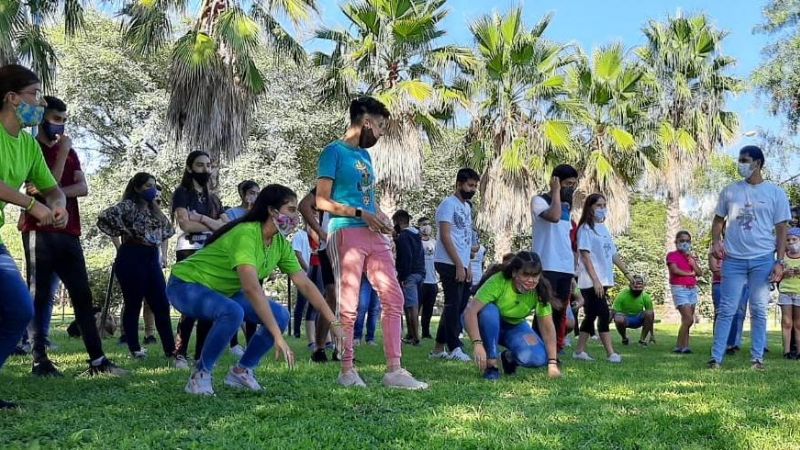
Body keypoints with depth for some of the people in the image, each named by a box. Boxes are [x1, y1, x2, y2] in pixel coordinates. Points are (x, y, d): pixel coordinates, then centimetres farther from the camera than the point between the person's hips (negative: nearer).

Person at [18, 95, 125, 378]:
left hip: (69, 234, 6)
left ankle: (97, 360, 3)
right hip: (40, 233, -6)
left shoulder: (69, 151, 20)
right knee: (40, 297, -4)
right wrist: (61, 153, -10)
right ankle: (40, 361, -1)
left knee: (82, 295, 2)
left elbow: (83, 188, 5)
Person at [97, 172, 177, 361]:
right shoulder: (128, 205, -5)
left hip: (152, 259, 7)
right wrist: (125, 233, -12)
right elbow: (105, 217, -21)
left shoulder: (154, 210, 17)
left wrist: (157, 239, 10)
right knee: (133, 305, 1)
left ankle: (171, 349, 5)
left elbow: (169, 229, 28)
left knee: (162, 305, 3)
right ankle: (135, 349, 11)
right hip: (132, 258, -7)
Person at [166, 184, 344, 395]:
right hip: (187, 284, -8)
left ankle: (241, 371, 7)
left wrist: (334, 322, -8)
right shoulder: (245, 234, -31)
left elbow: (305, 284, -3)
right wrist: (278, 337, -44)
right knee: (232, 312, -37)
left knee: (280, 315, -9)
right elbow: (252, 288, -41)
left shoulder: (280, 243, -6)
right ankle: (200, 376, -16)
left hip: (223, 291, 8)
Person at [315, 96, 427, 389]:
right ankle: (347, 370, 7)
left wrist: (379, 215, 7)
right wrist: (360, 214, -14)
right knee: (348, 305, -4)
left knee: (393, 298, 1)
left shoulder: (365, 155, 21)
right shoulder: (334, 152, -2)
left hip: (374, 235, 8)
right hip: (346, 234, -8)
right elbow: (322, 201, -8)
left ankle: (394, 370, 2)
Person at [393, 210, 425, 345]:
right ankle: (412, 334, 12)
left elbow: (406, 257, -20)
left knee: (411, 306, -8)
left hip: (409, 275, -9)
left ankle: (415, 337, -9)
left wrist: (402, 277, -20)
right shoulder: (417, 236, 19)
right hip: (420, 273, 9)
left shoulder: (403, 236, -10)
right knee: (414, 305, 10)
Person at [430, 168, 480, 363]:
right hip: (449, 264, -9)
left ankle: (439, 348, 15)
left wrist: (468, 267, 13)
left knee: (458, 306, 9)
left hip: (461, 265, 9)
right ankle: (454, 348, -7)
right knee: (454, 305, -9)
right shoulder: (448, 204, -7)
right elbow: (445, 236, -15)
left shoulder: (467, 207, 19)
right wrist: (459, 265, -18)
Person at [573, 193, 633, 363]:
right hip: (591, 281, -8)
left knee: (591, 315, 9)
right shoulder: (586, 229, -7)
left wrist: (626, 273, 15)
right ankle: (611, 353, -11)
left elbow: (613, 254, 18)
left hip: (604, 280, 8)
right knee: (604, 314, -12)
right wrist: (595, 280, -20)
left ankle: (580, 351, 16)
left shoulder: (604, 229, 15)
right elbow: (586, 256, -14)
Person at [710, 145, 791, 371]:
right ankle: (716, 357, 2)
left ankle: (757, 358, 12)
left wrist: (780, 262, -5)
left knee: (759, 310, 4)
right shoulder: (730, 191, 7)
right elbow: (718, 219, 15)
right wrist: (716, 241, -4)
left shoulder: (775, 193, 3)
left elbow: (781, 230, 2)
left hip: (762, 259, -1)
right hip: (733, 259, 1)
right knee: (726, 309, 0)